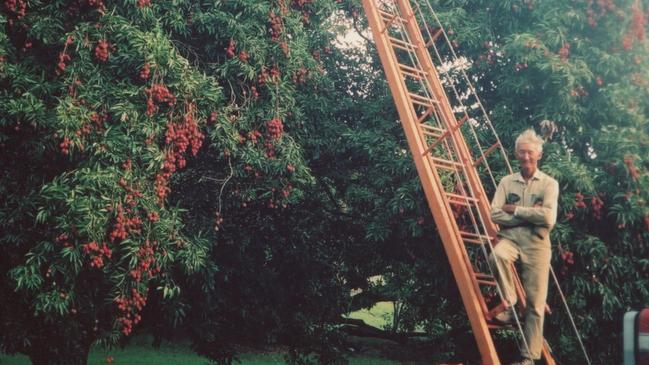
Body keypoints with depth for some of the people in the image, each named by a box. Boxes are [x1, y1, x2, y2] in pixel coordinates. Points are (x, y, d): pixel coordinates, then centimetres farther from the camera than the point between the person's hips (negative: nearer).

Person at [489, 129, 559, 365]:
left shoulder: (549, 184, 3)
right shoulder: (507, 182, 8)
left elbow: (548, 218, -13)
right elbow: (494, 214, -3)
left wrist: (515, 210, -7)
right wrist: (530, 216, -9)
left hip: (536, 244, -1)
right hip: (510, 238, 1)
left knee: (535, 302, -3)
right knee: (497, 255, -36)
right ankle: (509, 305, -14)